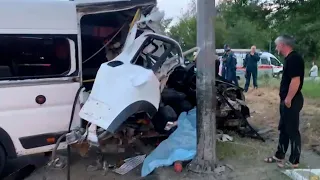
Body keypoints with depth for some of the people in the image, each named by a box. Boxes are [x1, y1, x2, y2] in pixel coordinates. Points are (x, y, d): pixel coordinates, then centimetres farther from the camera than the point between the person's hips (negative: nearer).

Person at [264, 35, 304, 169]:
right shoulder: (289, 59, 13)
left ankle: (294, 162, 12)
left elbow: (296, 81, -26)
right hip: (286, 100, 10)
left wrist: (288, 99, -21)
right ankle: (279, 156, 30)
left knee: (292, 131, 0)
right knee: (283, 129, 18)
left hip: (292, 101, -10)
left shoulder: (294, 59, -19)